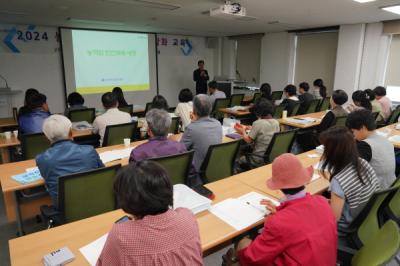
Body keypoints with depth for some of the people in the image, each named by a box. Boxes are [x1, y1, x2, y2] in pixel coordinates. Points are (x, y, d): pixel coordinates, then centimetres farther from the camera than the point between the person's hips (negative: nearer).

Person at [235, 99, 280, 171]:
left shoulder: (258, 123, -20)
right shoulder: (276, 123, -1)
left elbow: (248, 140, -13)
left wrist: (243, 131, 5)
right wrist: (251, 128, 16)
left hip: (259, 160, -7)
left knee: (240, 161, 20)